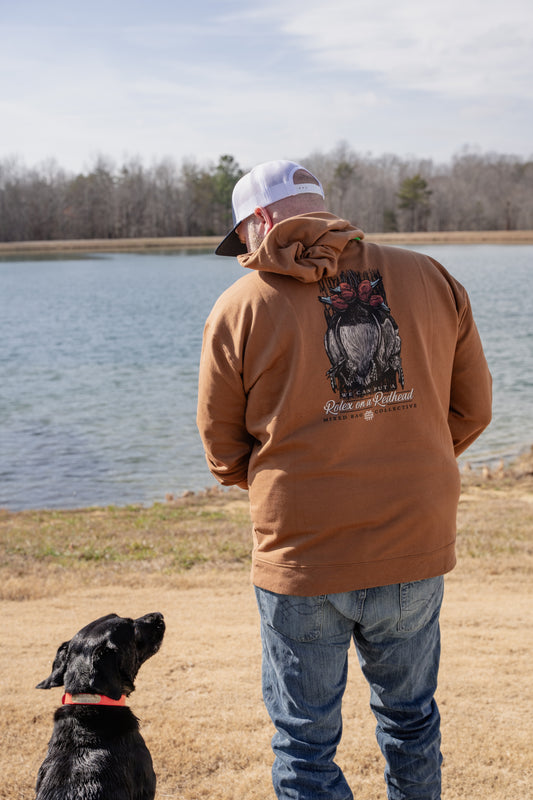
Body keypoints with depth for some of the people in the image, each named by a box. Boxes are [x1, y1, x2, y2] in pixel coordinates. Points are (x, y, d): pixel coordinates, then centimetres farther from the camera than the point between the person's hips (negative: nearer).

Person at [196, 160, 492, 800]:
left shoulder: (240, 307, -6)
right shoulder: (430, 278, 2)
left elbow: (222, 448, 1)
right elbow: (472, 409, 7)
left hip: (301, 556, -3)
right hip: (417, 548, 3)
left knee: (305, 742, 14)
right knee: (411, 720, 25)